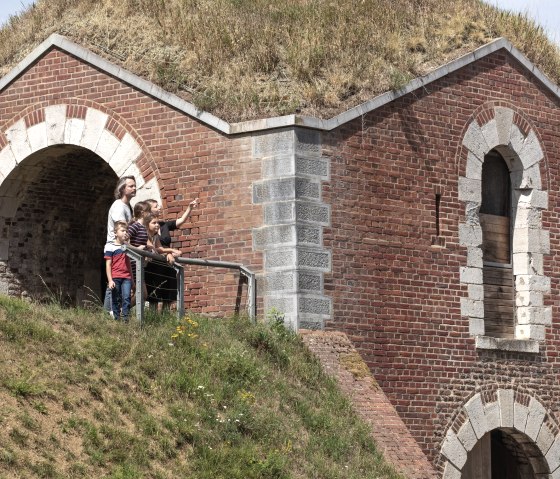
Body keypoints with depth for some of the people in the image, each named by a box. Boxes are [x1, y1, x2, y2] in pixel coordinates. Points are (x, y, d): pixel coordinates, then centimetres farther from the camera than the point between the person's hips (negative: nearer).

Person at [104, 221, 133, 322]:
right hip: (115, 278, -4)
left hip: (126, 277, 4)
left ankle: (125, 319, -10)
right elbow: (108, 265, -3)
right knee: (116, 300, 3)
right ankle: (116, 319, 8)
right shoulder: (110, 247, -1)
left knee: (126, 298, -10)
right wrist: (110, 280, -10)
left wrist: (132, 279, 24)